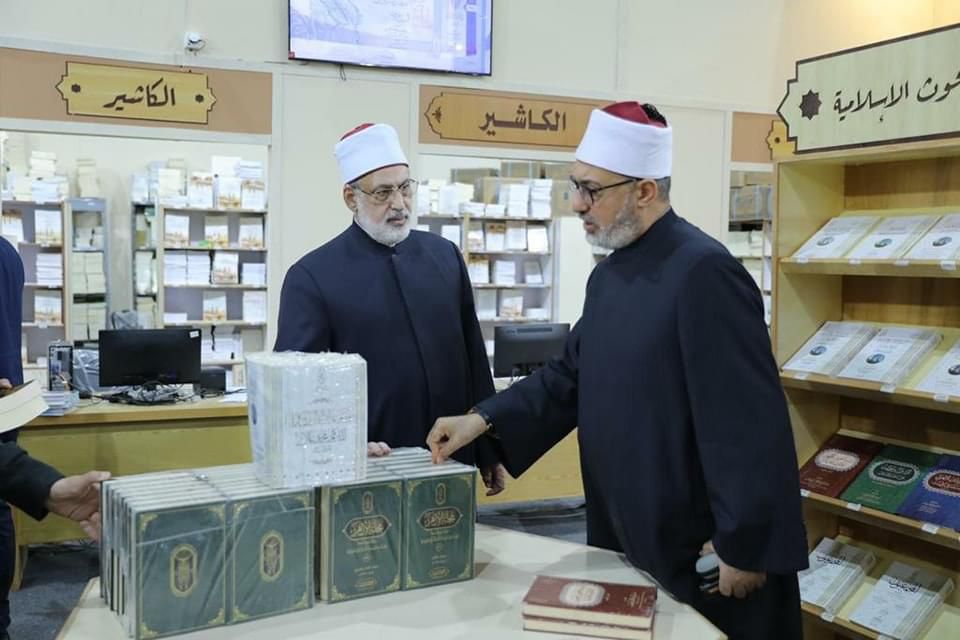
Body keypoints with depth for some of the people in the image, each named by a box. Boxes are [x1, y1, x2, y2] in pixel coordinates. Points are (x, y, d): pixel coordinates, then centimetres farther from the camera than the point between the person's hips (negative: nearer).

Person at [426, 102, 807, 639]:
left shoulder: (704, 273, -21)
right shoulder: (609, 274, 7)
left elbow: (750, 421, -23)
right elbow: (570, 376, 13)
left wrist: (744, 547, -20)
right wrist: (484, 420, 1)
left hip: (701, 548, -8)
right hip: (626, 534, 8)